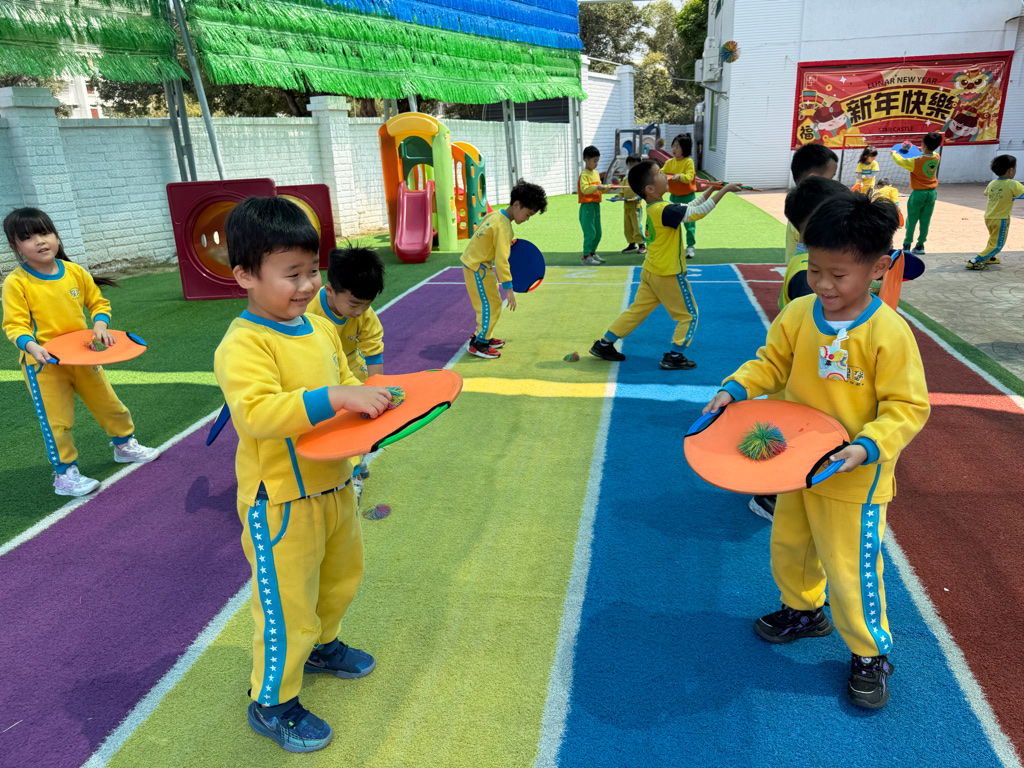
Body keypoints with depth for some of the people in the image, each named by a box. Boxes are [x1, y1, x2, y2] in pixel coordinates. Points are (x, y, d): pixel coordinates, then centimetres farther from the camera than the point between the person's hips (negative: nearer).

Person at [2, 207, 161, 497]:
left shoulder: (75, 271, -1)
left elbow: (98, 302, 9)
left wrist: (100, 324, -10)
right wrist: (31, 346, -31)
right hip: (44, 363, -4)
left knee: (108, 403, 17)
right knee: (56, 421, 0)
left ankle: (124, 445, 41)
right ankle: (65, 474, 16)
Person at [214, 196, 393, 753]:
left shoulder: (321, 327, 4)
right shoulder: (242, 345, -22)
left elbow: (343, 380, 15)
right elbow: (256, 411, -36)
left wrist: (371, 403, -5)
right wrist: (334, 398, -42)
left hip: (333, 486, 8)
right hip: (281, 503, -8)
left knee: (339, 579, 27)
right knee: (287, 608, 7)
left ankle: (320, 645, 55)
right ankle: (271, 703, 31)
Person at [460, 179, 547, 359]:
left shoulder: (494, 215, 3)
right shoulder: (503, 227, -24)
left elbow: (478, 233, 18)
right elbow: (501, 260, -29)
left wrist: (506, 243, 15)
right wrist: (508, 288, -28)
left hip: (473, 262, 10)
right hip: (476, 268, -10)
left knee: (493, 303, 19)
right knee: (491, 305, -4)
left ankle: (483, 336, 30)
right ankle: (479, 344, 5)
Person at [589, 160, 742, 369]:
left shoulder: (653, 208, 6)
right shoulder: (665, 210, -23)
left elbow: (691, 207, 16)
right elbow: (698, 212, -24)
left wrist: (710, 190, 11)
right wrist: (724, 190, -18)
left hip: (650, 272, 9)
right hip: (669, 275, -9)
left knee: (637, 310, 16)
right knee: (689, 315, 6)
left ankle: (604, 344, 19)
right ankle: (673, 357, 7)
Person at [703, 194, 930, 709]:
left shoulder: (888, 333, -21)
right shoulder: (797, 314, -7)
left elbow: (907, 408, -17)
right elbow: (771, 362, 4)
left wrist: (867, 446, -31)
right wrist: (737, 386, -13)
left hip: (854, 479, -6)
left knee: (851, 570, 5)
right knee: (789, 547, 24)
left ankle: (870, 654, 32)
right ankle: (804, 611, 52)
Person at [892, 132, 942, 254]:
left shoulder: (916, 162, -21)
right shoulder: (936, 158, -5)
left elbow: (900, 161, -5)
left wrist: (894, 153, 15)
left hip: (918, 193, -5)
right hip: (932, 193, 5)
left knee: (911, 221, 4)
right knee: (925, 221, 9)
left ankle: (907, 246, 5)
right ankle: (920, 246, 14)